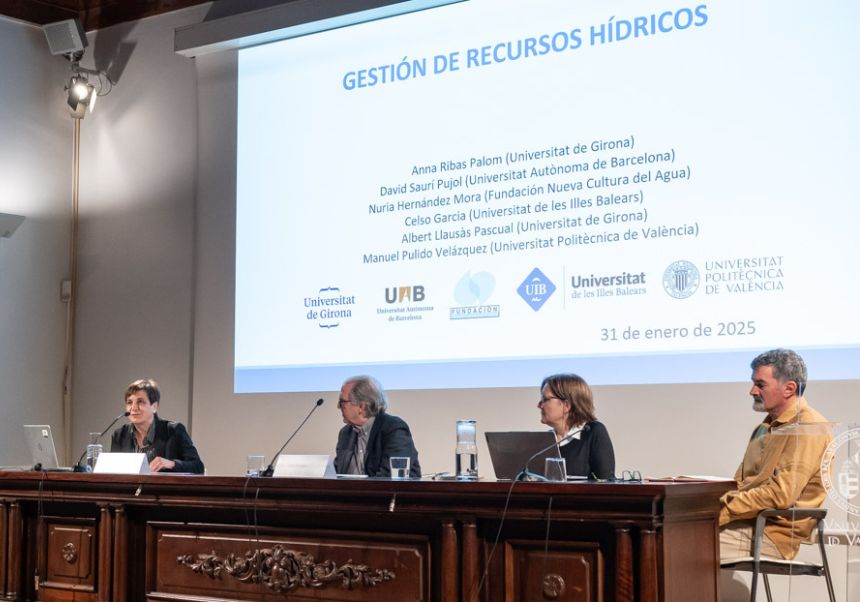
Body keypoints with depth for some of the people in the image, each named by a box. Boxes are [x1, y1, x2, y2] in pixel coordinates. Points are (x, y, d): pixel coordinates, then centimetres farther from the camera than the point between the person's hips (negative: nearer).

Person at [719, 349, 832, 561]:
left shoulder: (808, 428, -11)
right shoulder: (768, 426, 20)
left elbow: (781, 495, -20)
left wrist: (722, 512, -17)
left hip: (772, 533, -9)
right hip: (747, 523, 9)